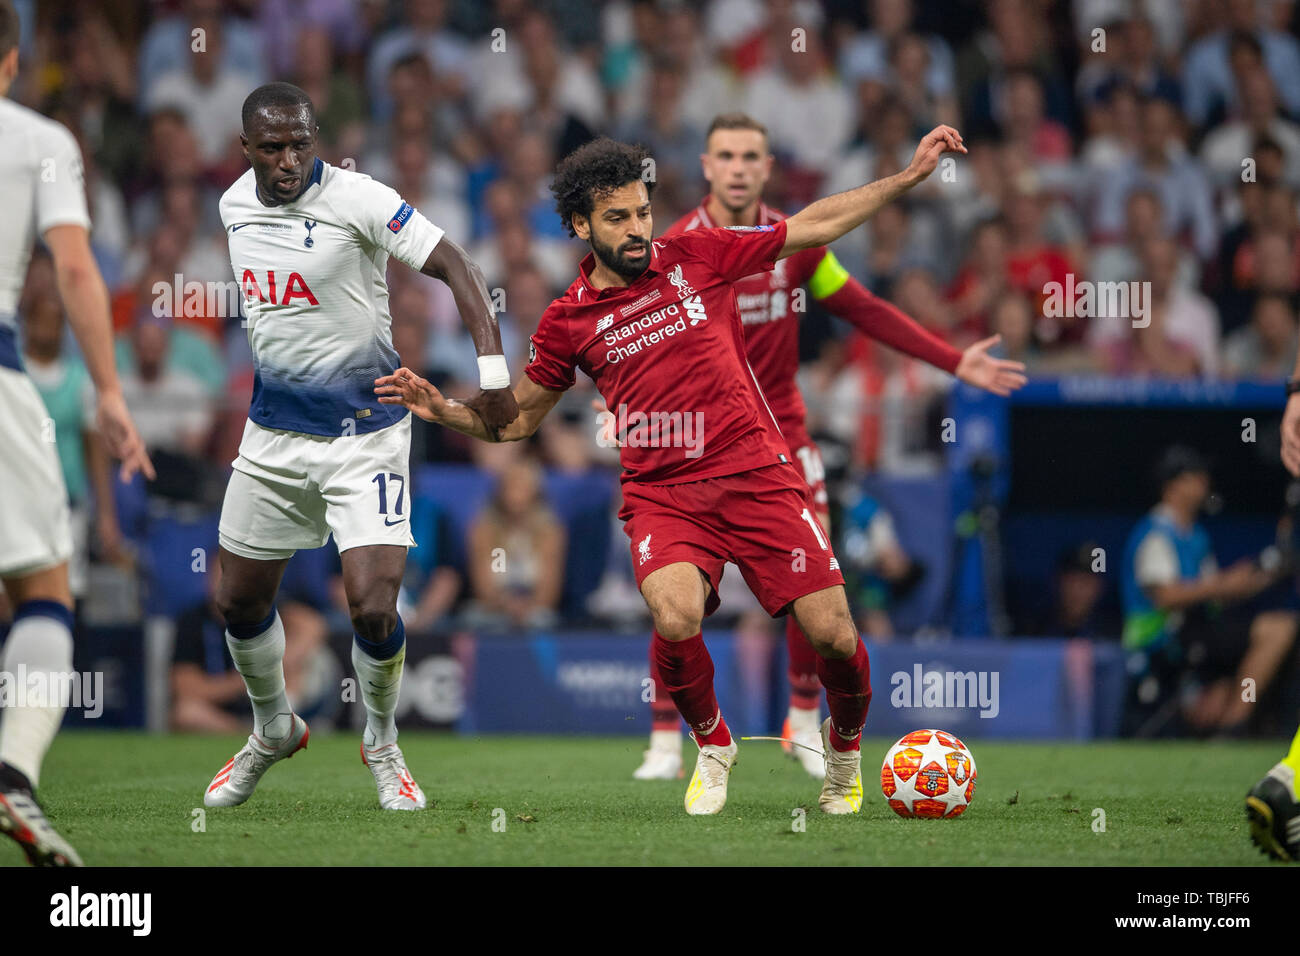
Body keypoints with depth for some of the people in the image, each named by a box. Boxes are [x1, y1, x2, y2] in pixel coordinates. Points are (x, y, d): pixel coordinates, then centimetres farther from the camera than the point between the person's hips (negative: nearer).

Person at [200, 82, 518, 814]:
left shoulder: (358, 201, -18)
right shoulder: (235, 205, 1)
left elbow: (454, 264, -19)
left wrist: (493, 370, -27)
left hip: (365, 433, -6)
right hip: (274, 432, 6)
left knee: (374, 609, -14)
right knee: (240, 601, 11)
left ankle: (383, 746, 14)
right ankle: (273, 730, 39)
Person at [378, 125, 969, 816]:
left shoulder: (695, 256, 5)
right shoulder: (568, 322, 6)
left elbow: (813, 226, 12)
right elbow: (516, 418, 19)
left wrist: (910, 175, 10)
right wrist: (440, 409, 2)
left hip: (756, 474, 1)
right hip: (660, 493, 0)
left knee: (832, 635, -10)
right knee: (676, 618, -30)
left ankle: (845, 742, 24)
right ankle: (711, 746, 1)